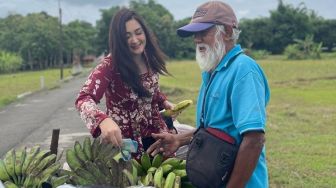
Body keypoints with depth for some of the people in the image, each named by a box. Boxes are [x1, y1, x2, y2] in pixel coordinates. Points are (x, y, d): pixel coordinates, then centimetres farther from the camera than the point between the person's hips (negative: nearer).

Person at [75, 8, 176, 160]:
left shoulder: (150, 59, -3)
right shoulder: (111, 65, -20)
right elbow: (84, 98, -33)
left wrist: (164, 102, -4)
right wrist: (103, 120, -51)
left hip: (153, 135, 5)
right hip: (123, 140, -5)